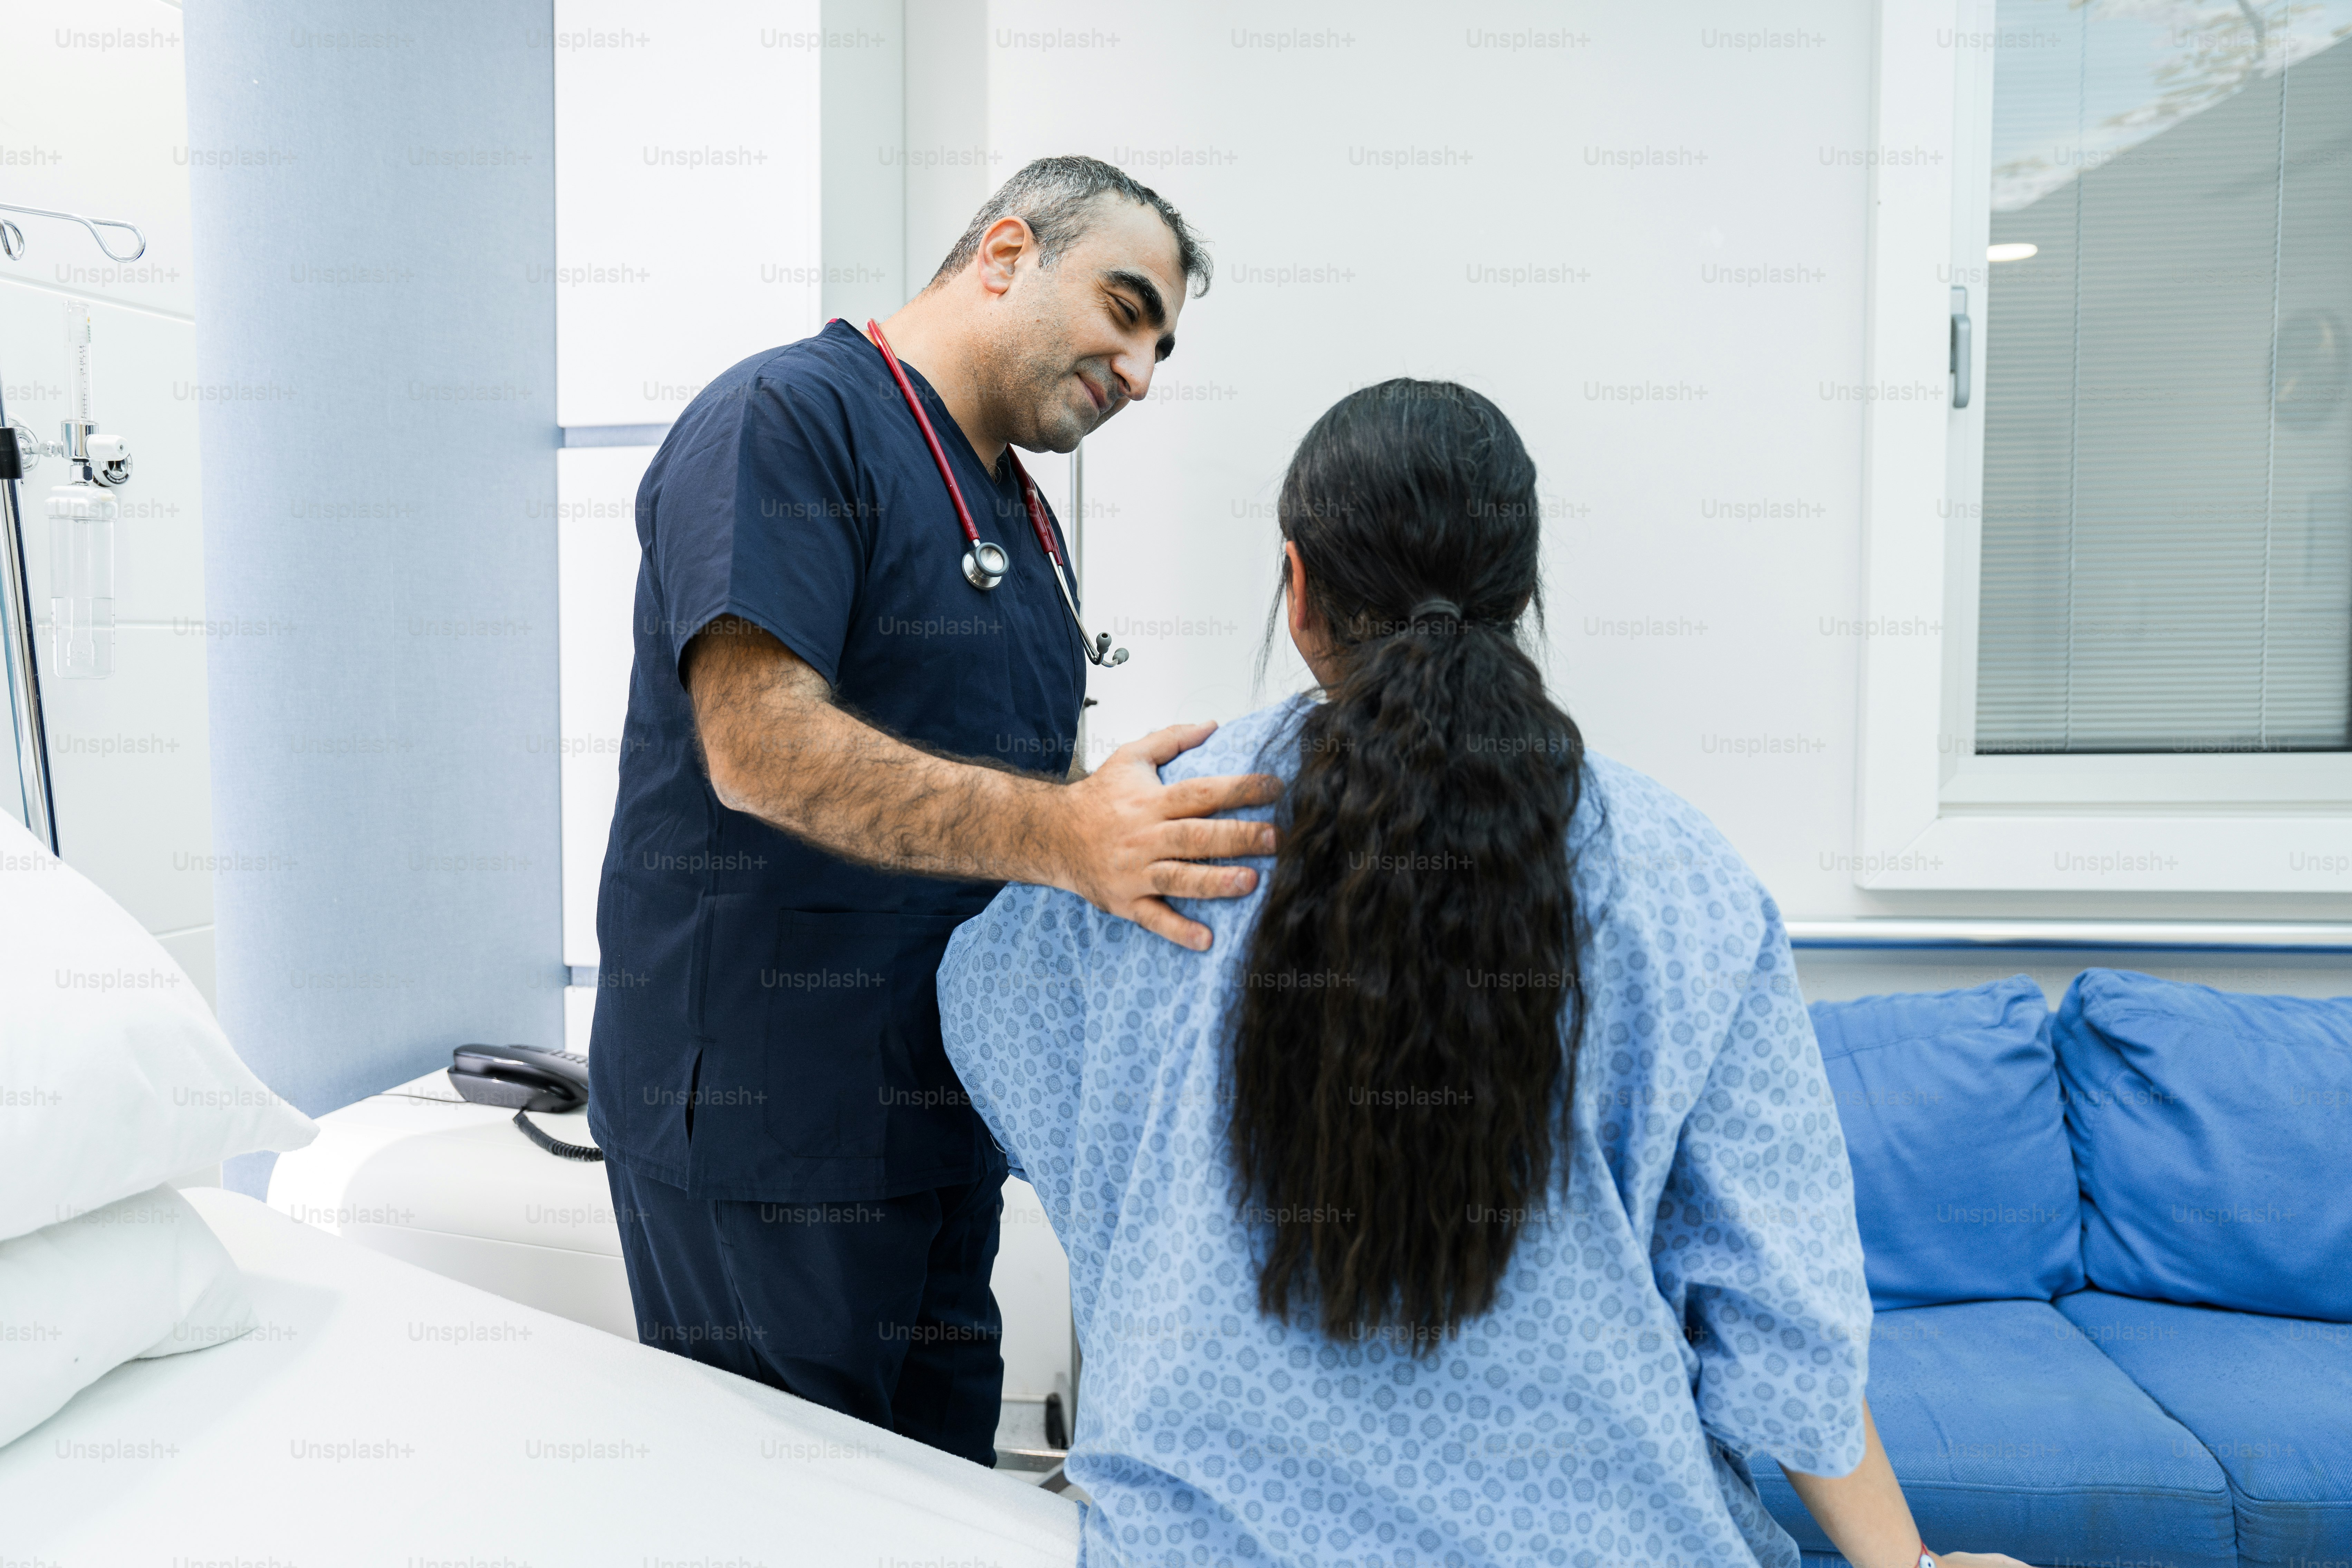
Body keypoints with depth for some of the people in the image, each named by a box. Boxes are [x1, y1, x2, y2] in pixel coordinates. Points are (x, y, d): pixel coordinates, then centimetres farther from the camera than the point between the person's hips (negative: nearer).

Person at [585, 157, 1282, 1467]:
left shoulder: (1018, 511, 17)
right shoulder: (785, 420, -11)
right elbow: (761, 744, -24)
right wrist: (1062, 835, -34)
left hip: (948, 1114, 8)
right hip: (762, 1123, -8)